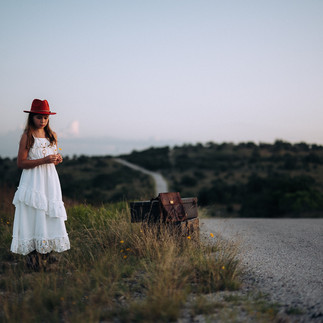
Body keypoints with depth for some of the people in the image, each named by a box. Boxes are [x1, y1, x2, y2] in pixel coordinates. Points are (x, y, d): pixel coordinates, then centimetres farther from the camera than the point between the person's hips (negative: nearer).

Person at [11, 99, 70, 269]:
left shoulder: (52, 136, 11)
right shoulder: (27, 136, -6)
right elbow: (21, 163, -10)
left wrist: (58, 159, -1)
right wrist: (43, 160, -19)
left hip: (50, 181, 5)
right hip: (33, 183, -5)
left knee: (50, 216, 5)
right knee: (34, 216, -5)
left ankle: (46, 253, 15)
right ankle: (33, 256, 3)